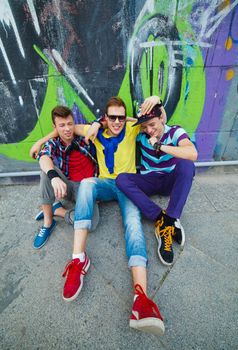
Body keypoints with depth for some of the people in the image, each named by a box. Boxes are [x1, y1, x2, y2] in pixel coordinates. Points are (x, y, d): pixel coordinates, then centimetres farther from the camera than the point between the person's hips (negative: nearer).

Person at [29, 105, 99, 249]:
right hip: (67, 185, 1)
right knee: (47, 171, -30)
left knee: (90, 224, -28)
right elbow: (44, 158, -27)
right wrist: (54, 176, -47)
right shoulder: (53, 143, -2)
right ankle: (48, 221, -15)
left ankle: (57, 209, -1)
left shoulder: (83, 137, -1)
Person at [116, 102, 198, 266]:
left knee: (186, 164, -31)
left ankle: (169, 220, -30)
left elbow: (193, 154, -31)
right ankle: (160, 218, -29)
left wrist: (160, 146, -31)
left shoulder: (175, 132, -10)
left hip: (170, 181, -1)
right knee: (121, 179, -24)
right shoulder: (141, 134, -4)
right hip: (149, 182, 2)